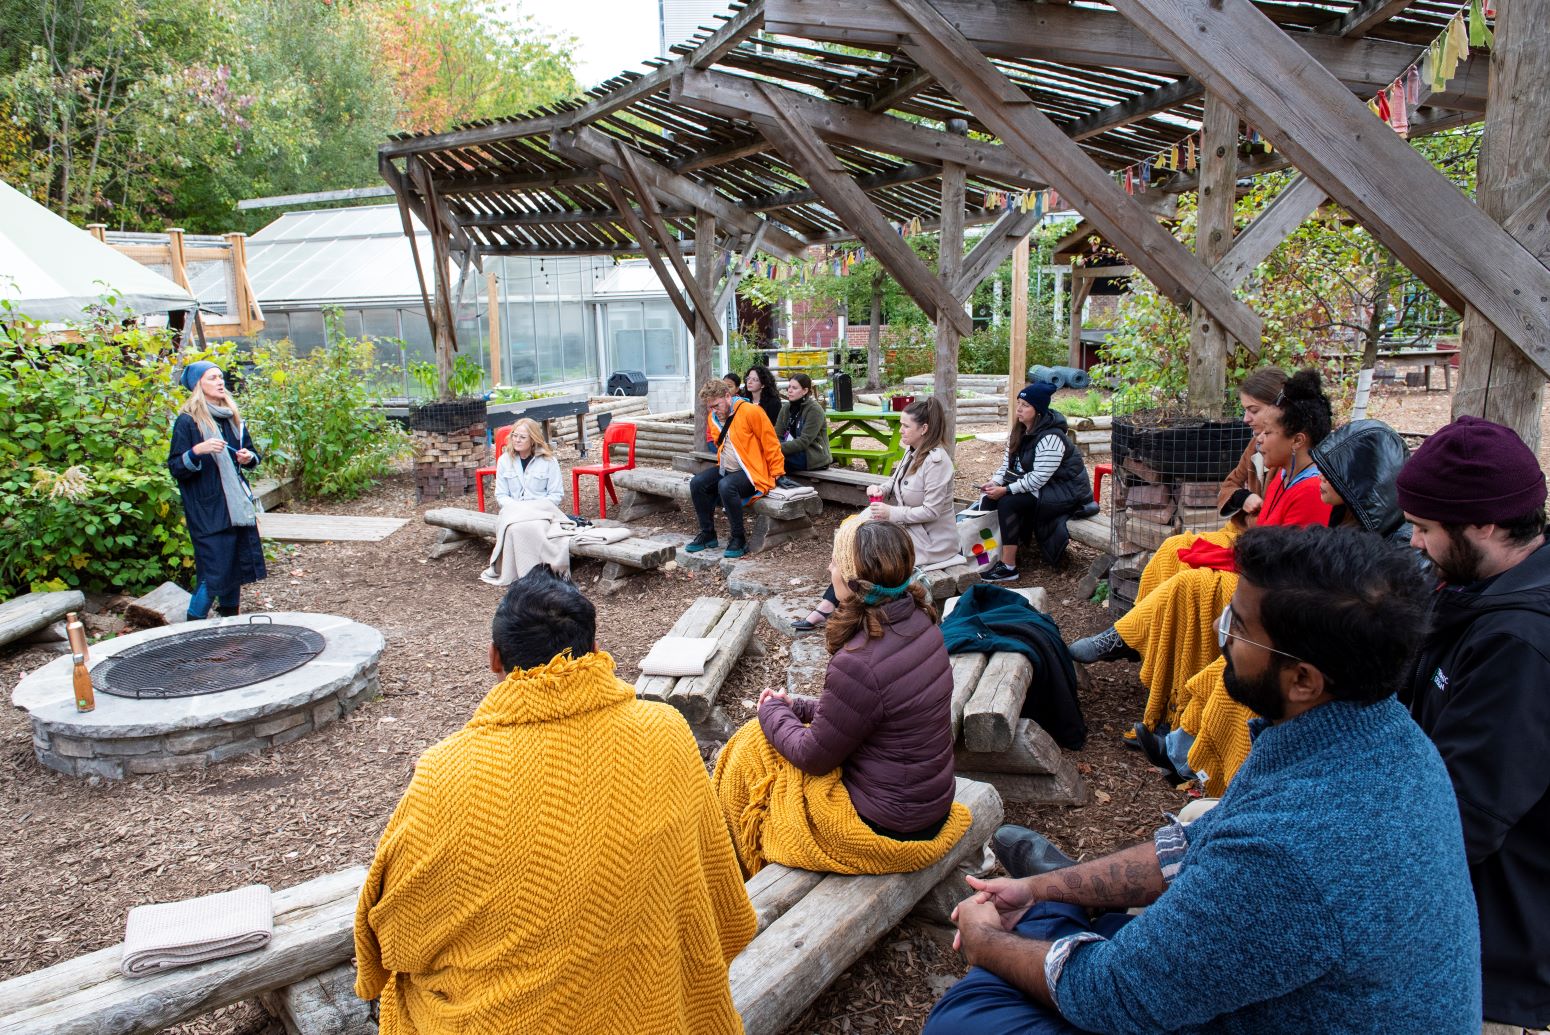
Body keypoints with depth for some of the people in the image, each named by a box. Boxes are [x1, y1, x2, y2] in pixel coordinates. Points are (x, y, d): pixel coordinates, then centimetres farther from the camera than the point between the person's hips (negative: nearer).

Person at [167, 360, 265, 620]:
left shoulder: (232, 418, 13)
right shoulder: (187, 421, -6)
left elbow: (251, 453, 23)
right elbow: (175, 468, -9)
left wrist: (248, 457, 0)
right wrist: (197, 451, -26)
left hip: (237, 506, 7)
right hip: (208, 511, -7)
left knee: (236, 567, 10)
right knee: (214, 571, -9)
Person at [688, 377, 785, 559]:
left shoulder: (750, 412, -16)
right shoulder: (713, 417, 8)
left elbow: (771, 443, -14)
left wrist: (777, 474, -13)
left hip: (751, 471, -8)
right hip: (726, 469, 8)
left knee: (726, 486, -34)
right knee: (696, 483, -10)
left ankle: (739, 539, -20)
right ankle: (708, 535, 2)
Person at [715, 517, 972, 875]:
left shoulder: (858, 664, -32)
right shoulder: (919, 621, -5)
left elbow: (813, 756, -17)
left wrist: (772, 712, 0)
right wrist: (796, 707, 8)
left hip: (888, 825, -9)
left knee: (748, 754, 7)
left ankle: (749, 871, 32)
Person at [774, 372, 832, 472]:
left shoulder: (814, 410, -10)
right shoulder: (786, 408, 11)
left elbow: (804, 441, -19)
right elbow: (777, 435, 3)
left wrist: (779, 448, -27)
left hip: (814, 458, -6)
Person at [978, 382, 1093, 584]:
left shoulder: (1050, 438, -25)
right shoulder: (1022, 430, 4)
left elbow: (1038, 478, -29)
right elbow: (1008, 461, 6)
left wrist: (1006, 490, -27)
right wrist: (995, 482, -12)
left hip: (1065, 492, -10)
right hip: (1036, 486, 10)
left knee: (1008, 503, -27)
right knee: (990, 498, -5)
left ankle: (1008, 567, -25)